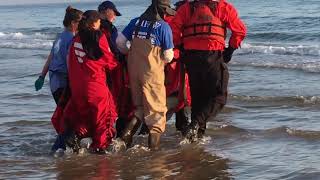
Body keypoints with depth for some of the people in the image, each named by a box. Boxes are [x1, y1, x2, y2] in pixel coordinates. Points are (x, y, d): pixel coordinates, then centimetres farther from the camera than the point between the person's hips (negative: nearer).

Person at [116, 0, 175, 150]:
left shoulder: (136, 22, 5)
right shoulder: (163, 26, -8)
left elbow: (119, 41, 5)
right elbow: (168, 56, -8)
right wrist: (165, 59, 15)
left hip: (134, 69, 5)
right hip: (152, 72, -5)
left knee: (139, 106, 21)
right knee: (156, 108, 8)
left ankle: (128, 132, 4)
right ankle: (154, 142, 6)